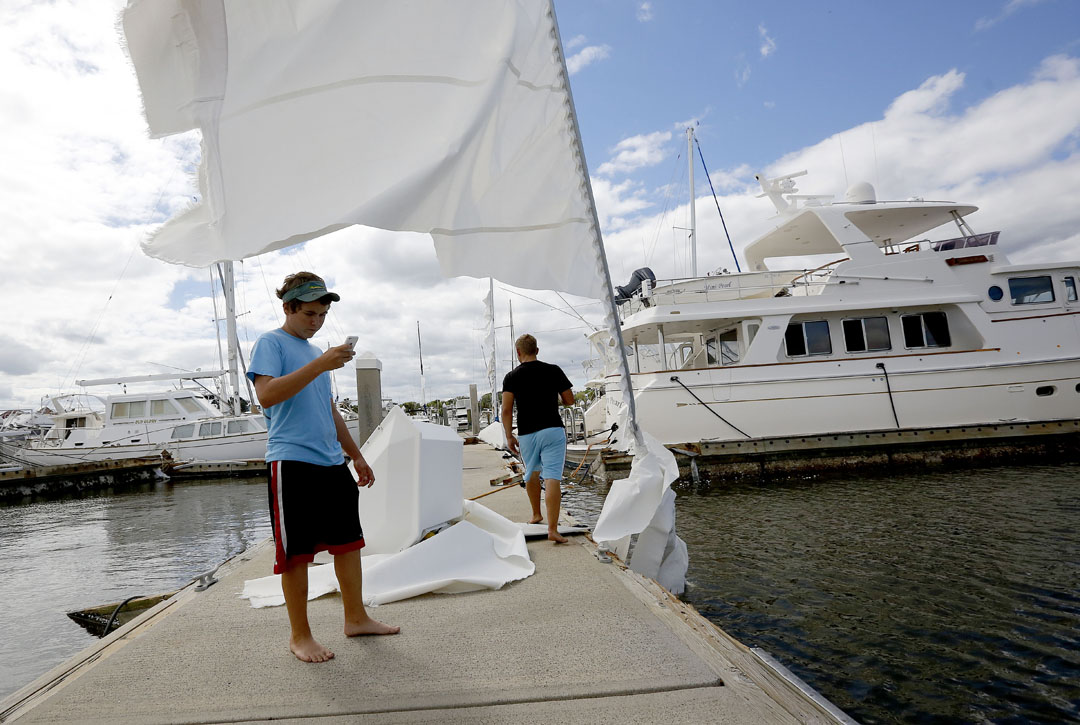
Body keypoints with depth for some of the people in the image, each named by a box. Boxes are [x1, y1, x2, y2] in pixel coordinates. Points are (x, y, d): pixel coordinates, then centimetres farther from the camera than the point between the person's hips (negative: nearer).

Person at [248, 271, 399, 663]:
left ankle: (356, 618, 25)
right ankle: (299, 635, 15)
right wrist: (319, 365, -23)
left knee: (348, 541, 12)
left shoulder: (316, 352, 21)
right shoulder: (270, 343, -2)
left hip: (332, 463, 8)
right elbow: (267, 395, -19)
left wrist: (355, 454, 25)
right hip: (292, 462, -8)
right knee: (296, 553, 1)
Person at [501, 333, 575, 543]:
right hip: (552, 430, -2)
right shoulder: (553, 370, 2)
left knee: (532, 474, 24)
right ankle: (552, 529, -16)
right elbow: (570, 400, 7)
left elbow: (506, 410, -6)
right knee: (552, 478, -8)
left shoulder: (512, 377, 1)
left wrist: (509, 436, 0)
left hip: (526, 434, 2)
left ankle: (536, 515, 39)